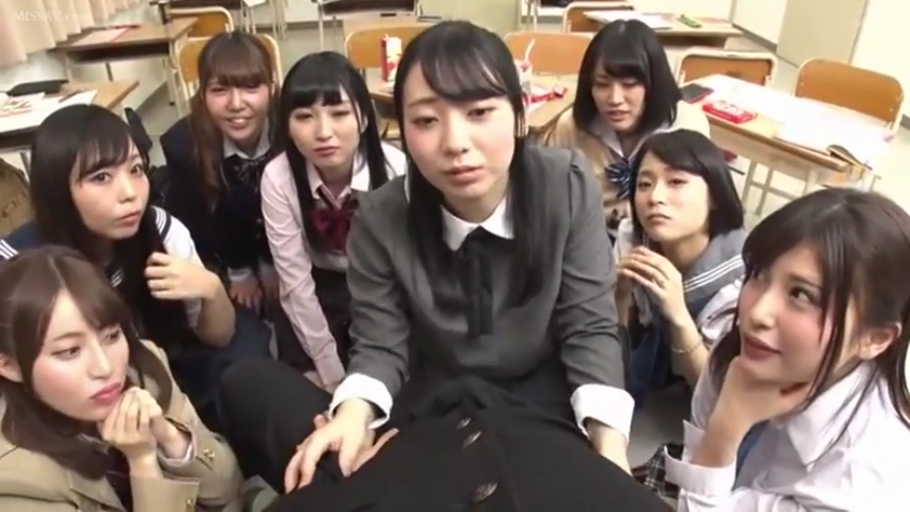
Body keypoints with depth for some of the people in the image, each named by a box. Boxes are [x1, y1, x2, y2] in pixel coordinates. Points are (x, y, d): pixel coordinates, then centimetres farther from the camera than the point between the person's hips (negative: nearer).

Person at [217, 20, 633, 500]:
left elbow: (589, 327, -12)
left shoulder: (568, 188, -17)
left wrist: (609, 443, -27)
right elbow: (381, 346, -10)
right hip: (431, 398, 1)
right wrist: (353, 415, -32)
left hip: (539, 392, 0)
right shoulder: (381, 219, -16)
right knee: (246, 390, -17)